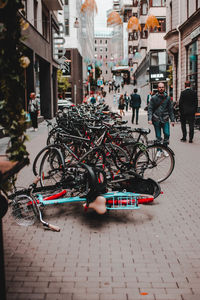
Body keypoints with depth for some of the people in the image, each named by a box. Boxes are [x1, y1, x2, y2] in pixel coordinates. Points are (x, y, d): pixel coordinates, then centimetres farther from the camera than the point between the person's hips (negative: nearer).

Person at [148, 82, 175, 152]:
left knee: (167, 134, -8)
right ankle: (159, 150, 15)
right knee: (158, 136, 3)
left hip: (165, 120, 1)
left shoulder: (167, 98, 6)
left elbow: (171, 109, 10)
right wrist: (149, 119, -13)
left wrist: (172, 120, 6)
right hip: (156, 120, -1)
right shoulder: (154, 98, 0)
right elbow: (150, 109, -2)